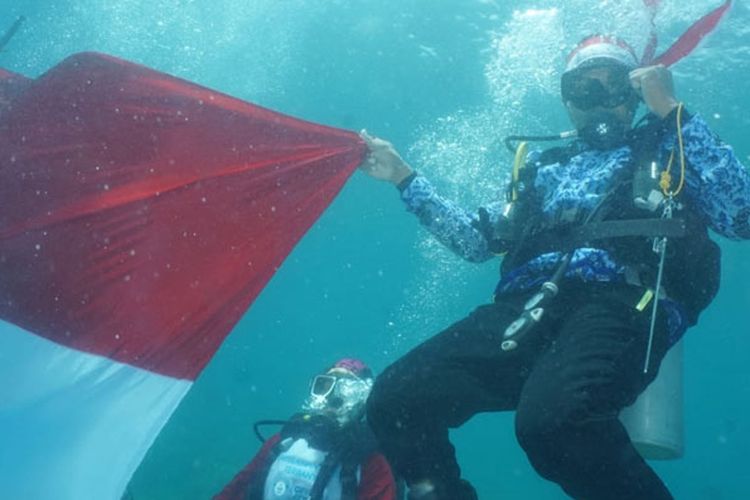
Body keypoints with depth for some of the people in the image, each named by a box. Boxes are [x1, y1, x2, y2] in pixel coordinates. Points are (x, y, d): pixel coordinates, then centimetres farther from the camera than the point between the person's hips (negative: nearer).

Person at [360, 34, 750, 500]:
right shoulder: (543, 167, 33)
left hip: (620, 303, -4)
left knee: (551, 418, -38)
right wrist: (405, 177, 28)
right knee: (395, 400, -18)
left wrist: (674, 111, 2)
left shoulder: (670, 150, 21)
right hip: (523, 308, 5)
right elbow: (475, 238, 32)